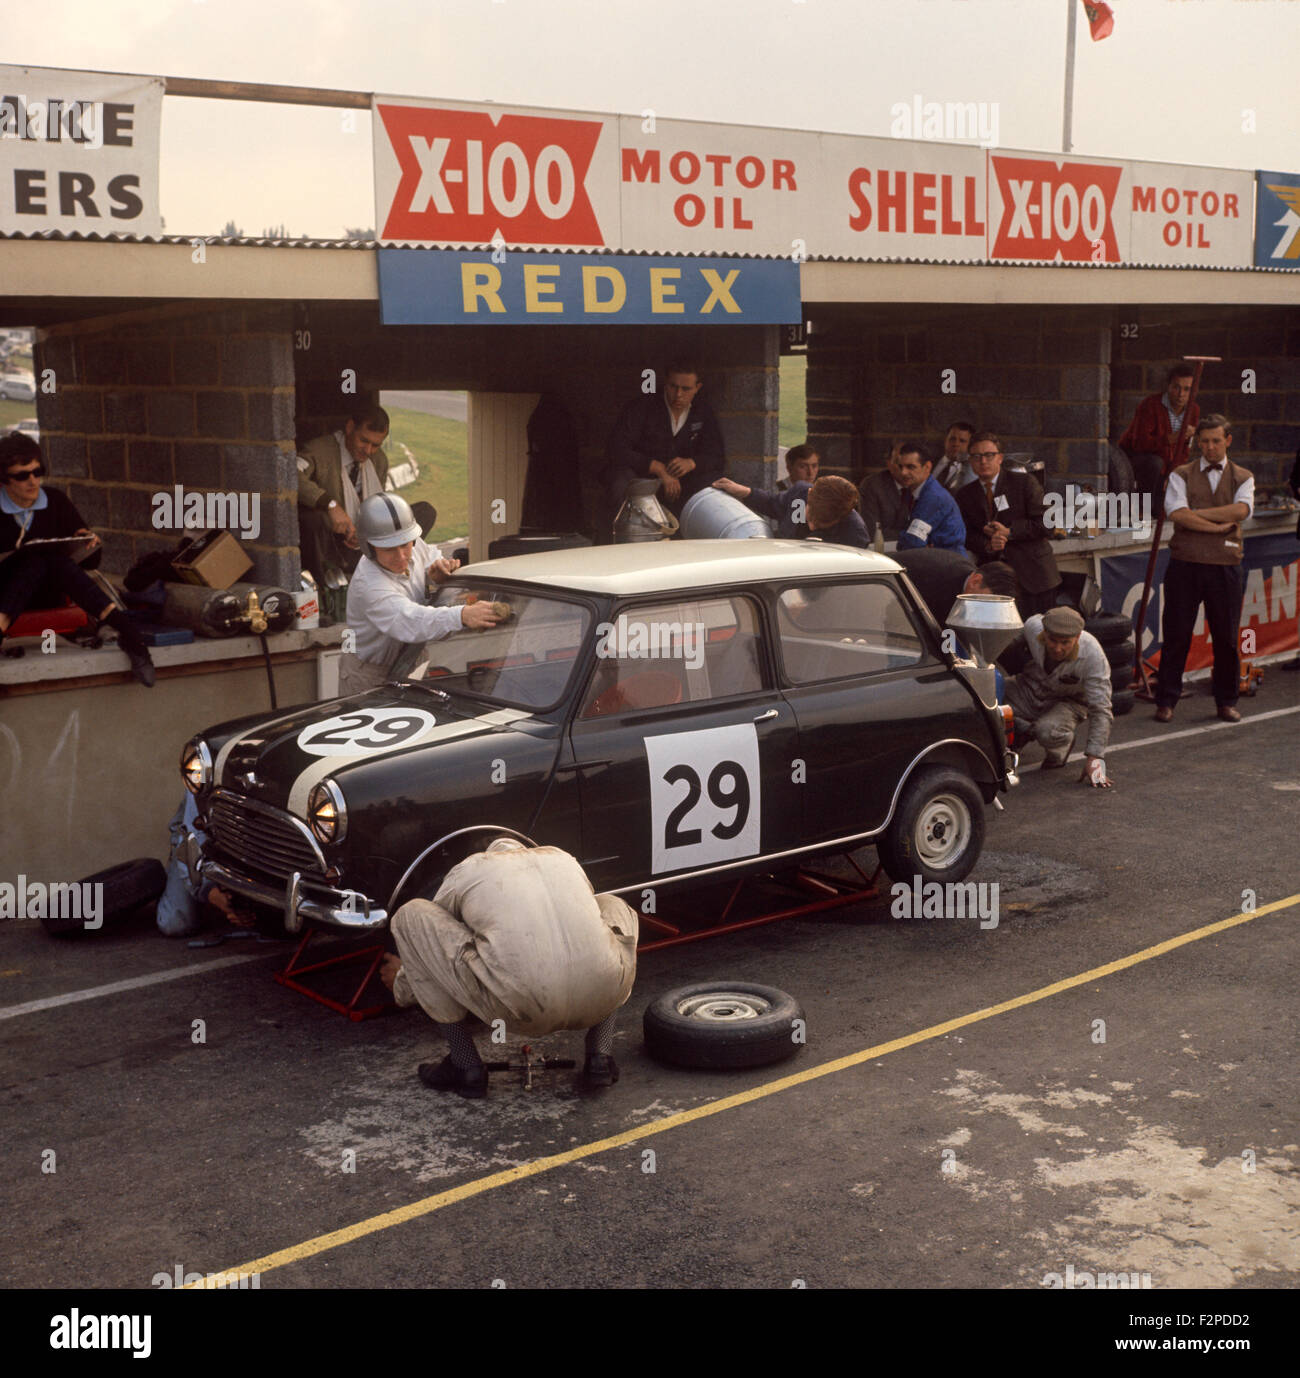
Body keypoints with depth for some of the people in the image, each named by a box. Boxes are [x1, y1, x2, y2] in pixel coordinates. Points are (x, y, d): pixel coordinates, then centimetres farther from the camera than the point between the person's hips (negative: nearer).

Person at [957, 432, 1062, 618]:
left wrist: (1009, 532, -14)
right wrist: (987, 545, -17)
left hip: (1032, 576, -2)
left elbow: (1045, 523, -6)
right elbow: (967, 534, 5)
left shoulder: (1024, 482, -1)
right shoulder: (965, 496, 10)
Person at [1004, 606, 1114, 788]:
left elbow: (1100, 710, -26)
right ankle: (1023, 729, 7)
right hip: (1029, 690, 4)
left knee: (1048, 732, -39)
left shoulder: (1092, 655, -30)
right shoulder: (1033, 627, -25)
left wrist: (1094, 758, -30)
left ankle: (1064, 742, 1)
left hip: (1067, 702, -4)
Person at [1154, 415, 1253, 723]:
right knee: (1176, 635, 1)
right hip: (1184, 563, -1)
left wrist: (1196, 513, -9)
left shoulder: (1243, 478, 11)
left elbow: (1241, 510, -10)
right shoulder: (1181, 475, 7)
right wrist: (1218, 526, -12)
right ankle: (1166, 701, 10)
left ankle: (1227, 701, 18)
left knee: (1226, 637, 5)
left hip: (1224, 567, 1)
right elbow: (1176, 513, -10)